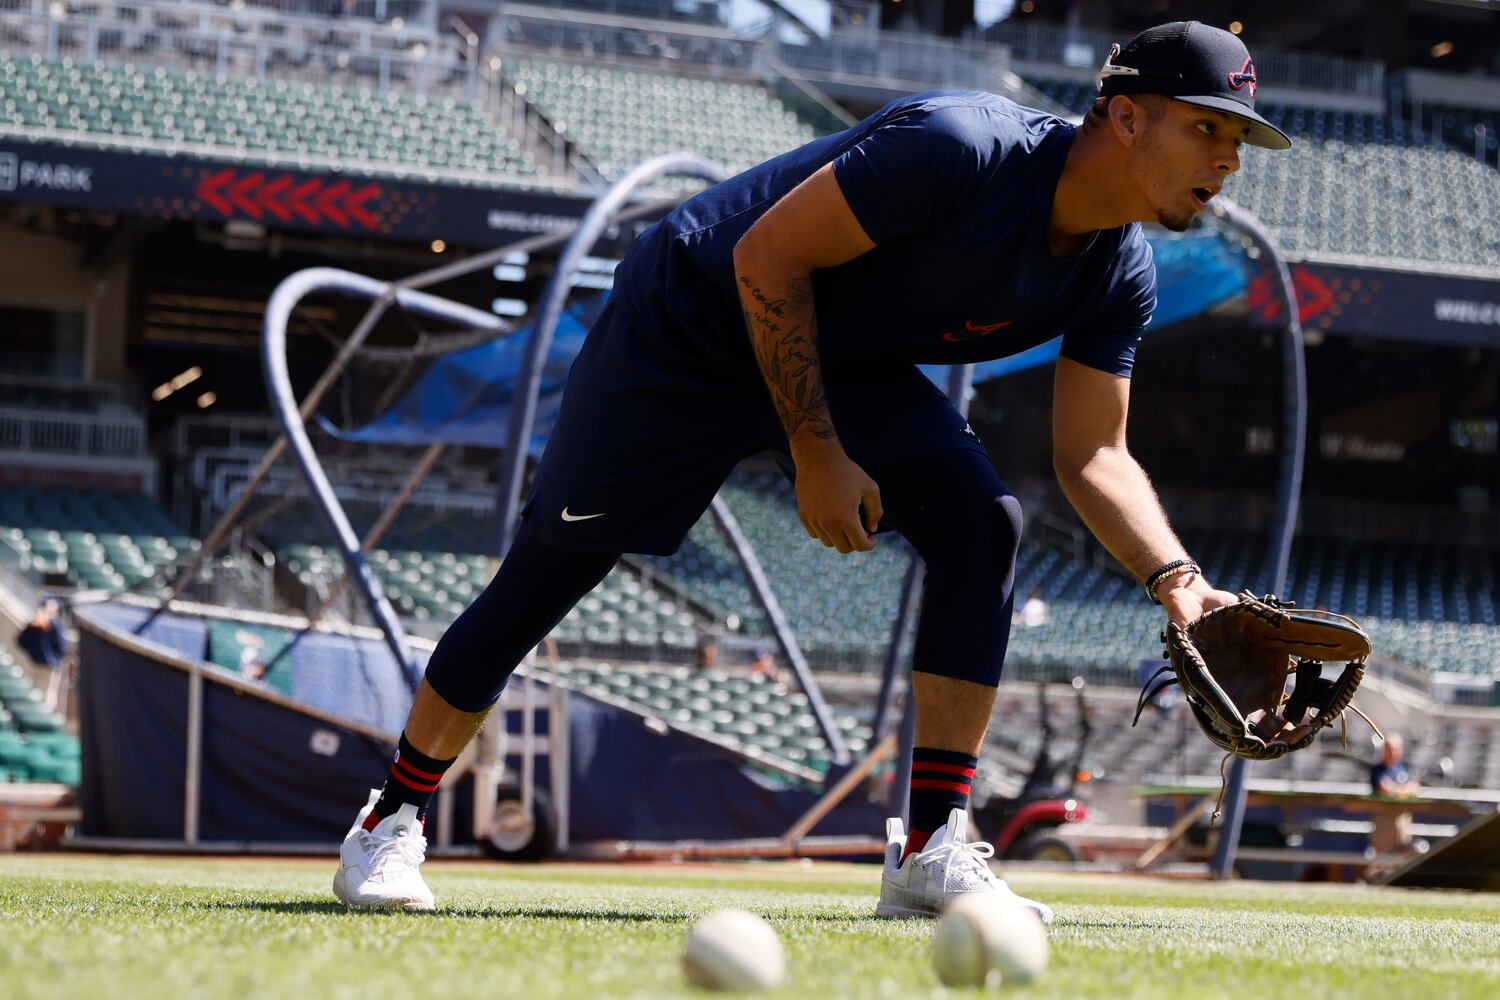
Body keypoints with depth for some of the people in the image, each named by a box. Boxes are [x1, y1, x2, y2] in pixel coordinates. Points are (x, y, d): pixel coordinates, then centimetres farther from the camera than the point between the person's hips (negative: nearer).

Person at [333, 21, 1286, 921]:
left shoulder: (1121, 276, -9)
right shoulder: (957, 149, -33)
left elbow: (1092, 453, -3)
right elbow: (766, 258, -28)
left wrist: (1176, 577, -20)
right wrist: (816, 456, -26)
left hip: (845, 363, 7)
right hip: (688, 323, -6)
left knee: (983, 521, -15)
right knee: (547, 572, -3)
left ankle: (932, 851, -12)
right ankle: (393, 823, 15)